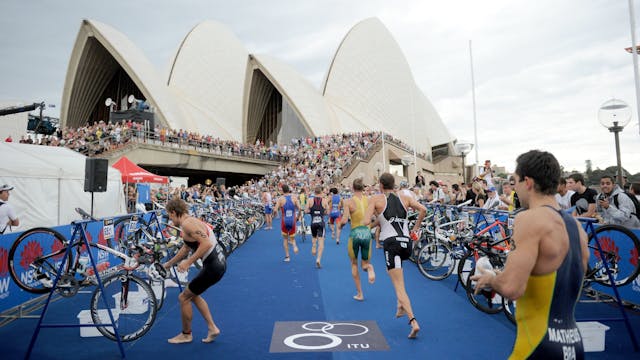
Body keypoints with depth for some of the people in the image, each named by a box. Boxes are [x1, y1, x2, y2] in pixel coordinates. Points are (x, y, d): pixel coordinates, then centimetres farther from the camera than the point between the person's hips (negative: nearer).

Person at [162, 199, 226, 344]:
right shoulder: (191, 221, 15)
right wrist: (169, 264, 35)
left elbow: (206, 244, -27)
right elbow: (186, 248, 28)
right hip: (218, 262, 10)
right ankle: (212, 328, 27)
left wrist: (188, 262, -22)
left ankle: (186, 335, 26)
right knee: (193, 294, 25)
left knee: (184, 298, 7)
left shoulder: (187, 224, -16)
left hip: (213, 267, -10)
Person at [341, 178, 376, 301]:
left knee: (354, 264, 18)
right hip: (367, 232, 2)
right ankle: (369, 267, -18)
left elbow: (344, 221, -14)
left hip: (355, 233, -2)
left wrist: (340, 225, 8)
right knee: (364, 263, 19)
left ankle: (359, 293, 18)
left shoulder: (349, 202, -7)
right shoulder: (369, 200, 1)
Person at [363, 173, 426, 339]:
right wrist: (415, 229, 11)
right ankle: (401, 305, 27)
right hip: (406, 243, 5)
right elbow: (422, 209, 1)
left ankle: (413, 322, -15)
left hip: (391, 243, -5)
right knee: (394, 272, 34)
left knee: (399, 287, -2)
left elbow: (365, 222, -9)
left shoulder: (376, 199, 2)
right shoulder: (404, 198, 13)